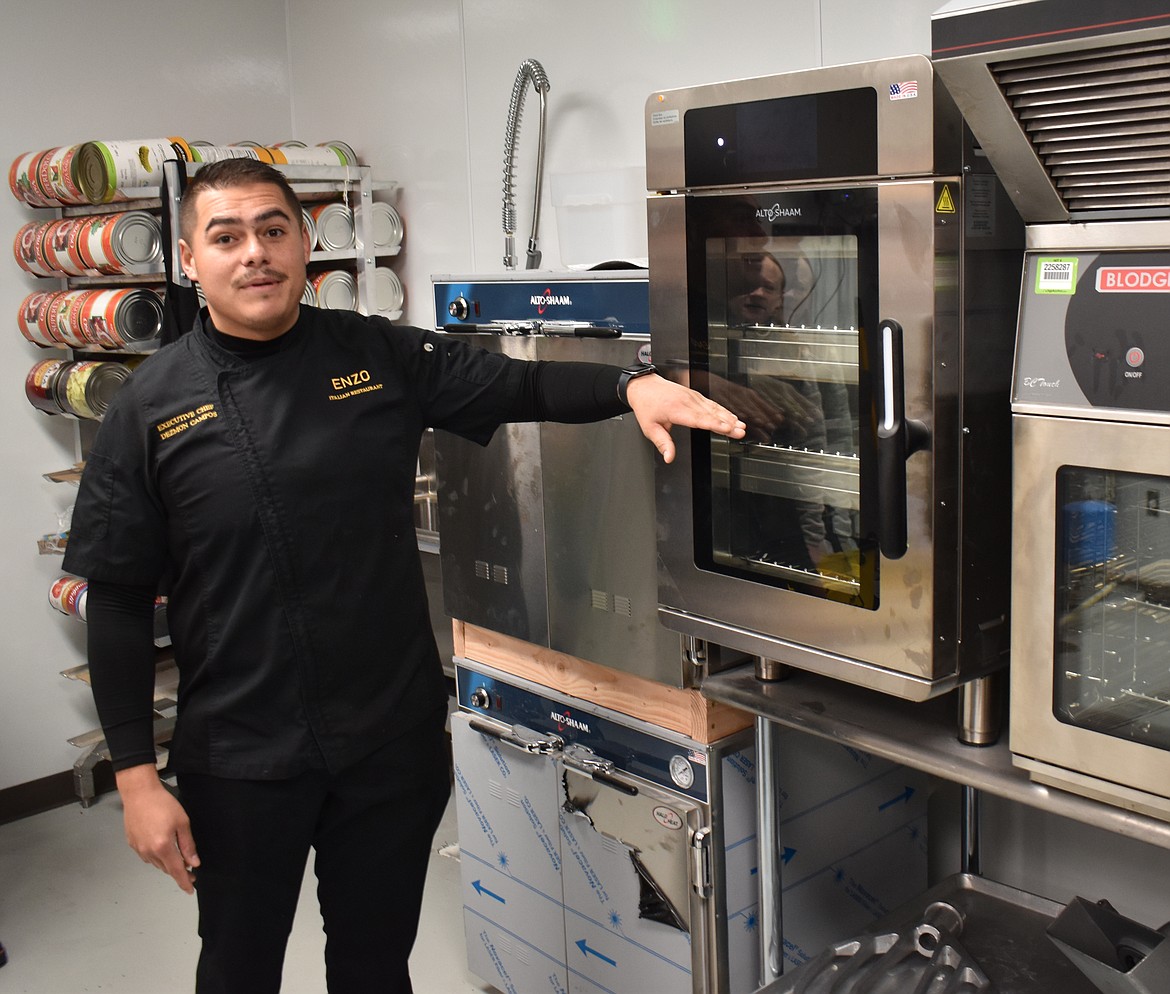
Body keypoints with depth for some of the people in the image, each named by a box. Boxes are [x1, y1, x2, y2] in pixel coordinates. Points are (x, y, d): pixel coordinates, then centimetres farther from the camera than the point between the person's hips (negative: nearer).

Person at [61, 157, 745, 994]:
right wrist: (137, 776, -8)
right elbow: (118, 601, -6)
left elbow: (520, 385, 3)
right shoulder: (152, 406, -7)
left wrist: (631, 386, -18)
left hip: (395, 737, 2)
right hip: (239, 759, -1)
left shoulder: (380, 357, 0)